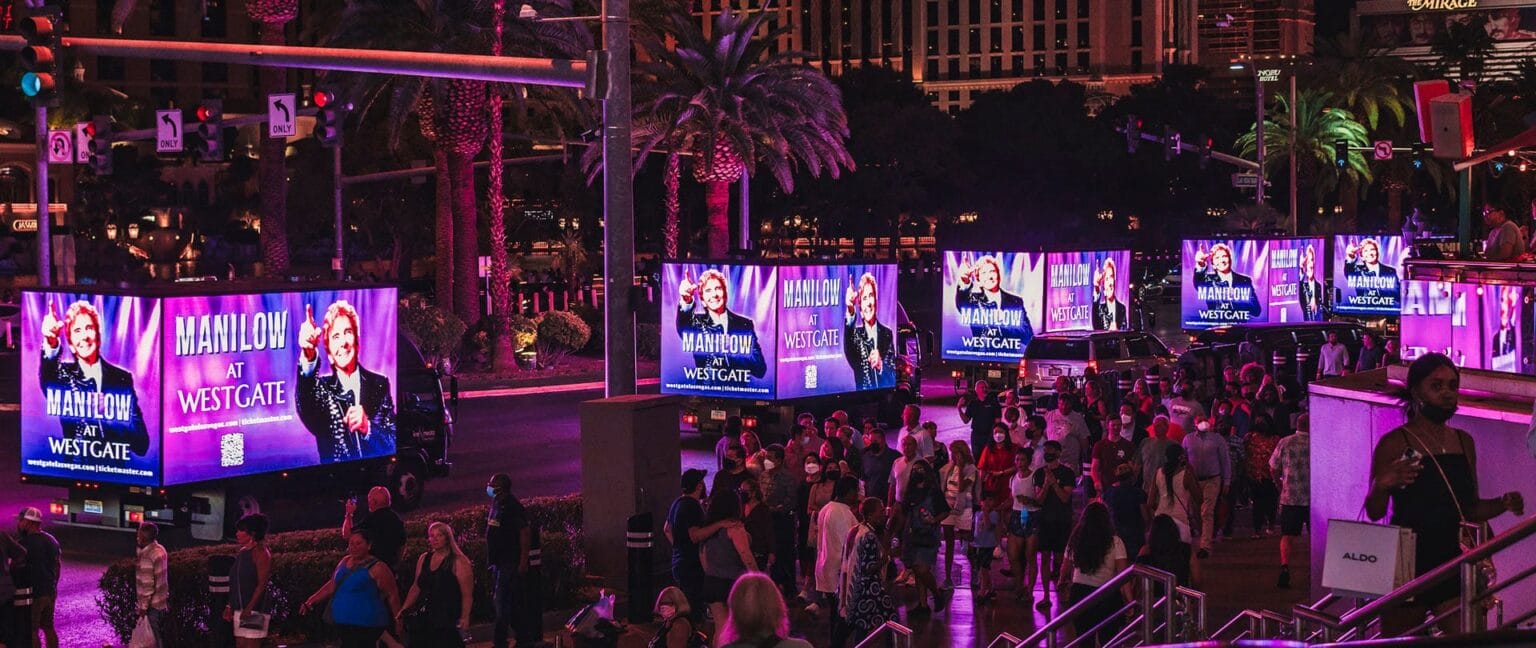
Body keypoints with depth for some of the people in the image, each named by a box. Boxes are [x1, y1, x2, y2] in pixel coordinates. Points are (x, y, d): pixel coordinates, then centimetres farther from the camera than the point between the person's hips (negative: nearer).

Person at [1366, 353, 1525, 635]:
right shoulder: (1394, 445, -5)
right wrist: (1383, 485, -28)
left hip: (1452, 562, 4)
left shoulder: (1464, 442, 12)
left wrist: (1503, 504, 1)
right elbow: (1374, 512, -7)